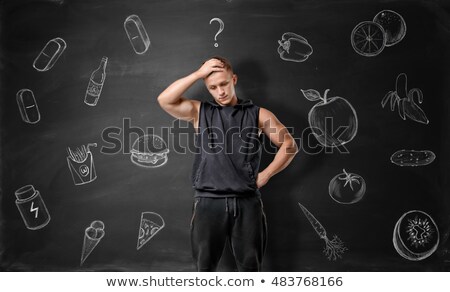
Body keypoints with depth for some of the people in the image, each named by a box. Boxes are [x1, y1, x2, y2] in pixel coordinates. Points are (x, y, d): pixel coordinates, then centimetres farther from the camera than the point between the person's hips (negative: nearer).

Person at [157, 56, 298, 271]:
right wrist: (198, 74, -9)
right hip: (209, 202, 0)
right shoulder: (199, 112, 7)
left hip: (247, 202, 0)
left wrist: (265, 175, 1)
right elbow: (164, 100, -8)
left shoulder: (257, 114, 7)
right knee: (205, 264, 8)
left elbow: (289, 145, 8)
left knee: (250, 264, 8)